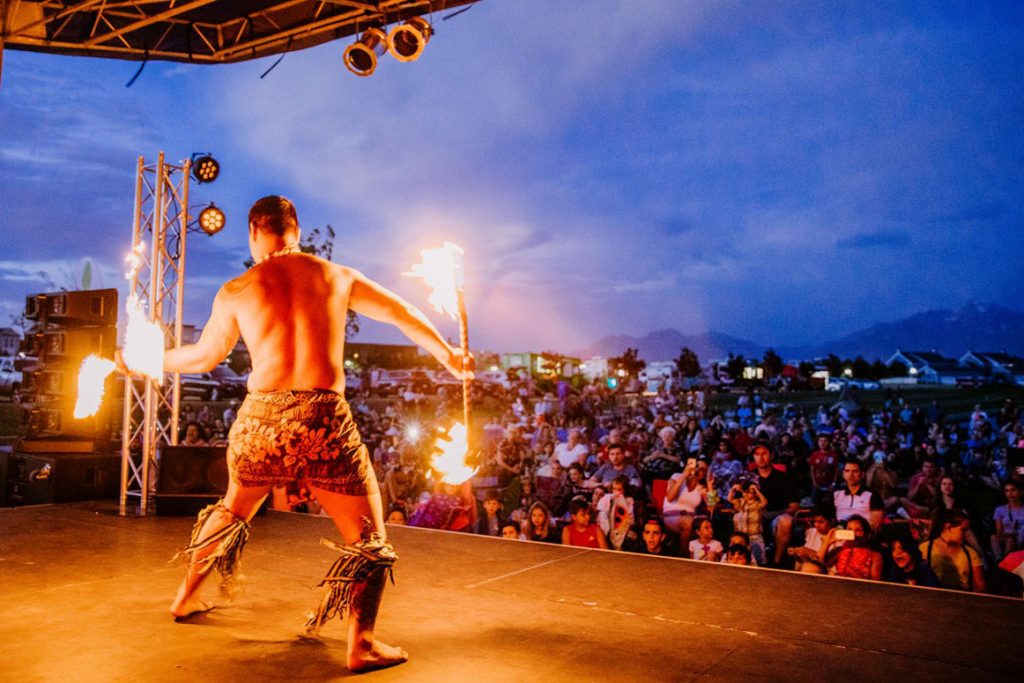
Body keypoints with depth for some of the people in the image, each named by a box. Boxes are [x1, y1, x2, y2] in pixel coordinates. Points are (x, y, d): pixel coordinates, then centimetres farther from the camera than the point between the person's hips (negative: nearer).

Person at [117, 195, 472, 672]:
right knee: (369, 538, 10)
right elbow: (403, 314, 17)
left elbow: (203, 355, 20)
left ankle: (185, 598, 48)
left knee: (231, 511, 31)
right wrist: (448, 356, 30)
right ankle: (361, 645, 2)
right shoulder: (337, 276, 6)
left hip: (260, 420, 3)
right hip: (326, 422, -3)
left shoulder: (235, 293, 6)